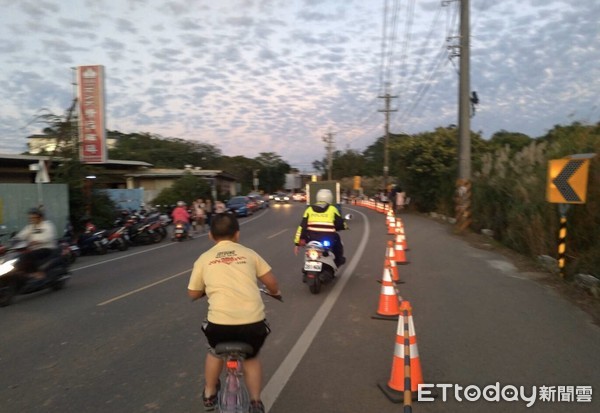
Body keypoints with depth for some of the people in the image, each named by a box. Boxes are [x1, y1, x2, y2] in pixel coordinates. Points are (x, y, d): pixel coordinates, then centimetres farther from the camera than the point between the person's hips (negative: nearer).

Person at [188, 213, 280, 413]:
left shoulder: (204, 259, 10)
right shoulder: (248, 254, 11)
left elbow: (193, 294, 19)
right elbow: (272, 283, 13)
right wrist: (275, 292, 36)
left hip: (219, 323, 0)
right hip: (254, 322, 0)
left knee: (215, 351, 36)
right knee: (251, 357, 32)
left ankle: (209, 395, 46)